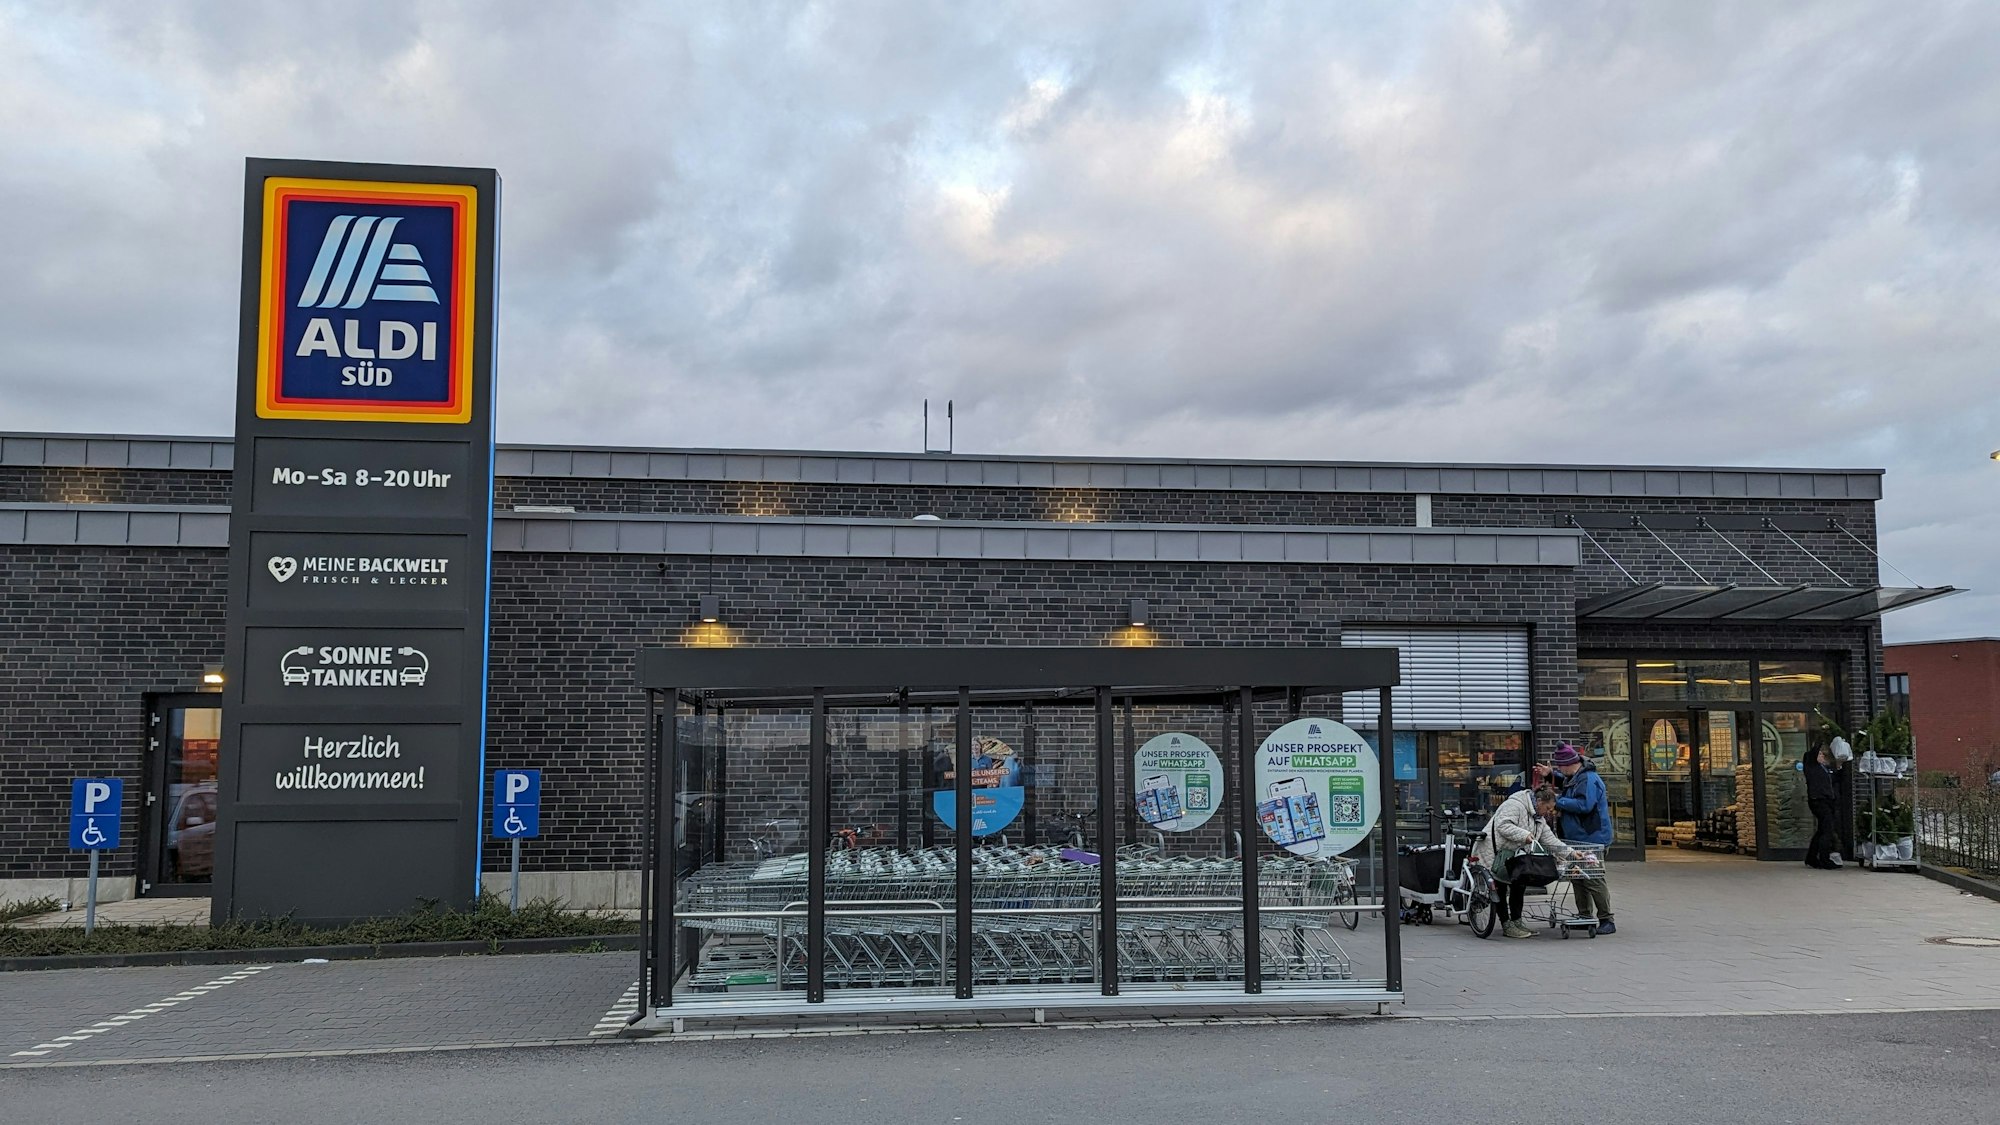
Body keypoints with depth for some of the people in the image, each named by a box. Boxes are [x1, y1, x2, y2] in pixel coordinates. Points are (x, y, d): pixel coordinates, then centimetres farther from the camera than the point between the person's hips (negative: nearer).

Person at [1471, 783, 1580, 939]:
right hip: (1493, 854, -10)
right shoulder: (1515, 805, -17)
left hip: (1512, 856, 10)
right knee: (1500, 890, -4)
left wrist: (1570, 852, 4)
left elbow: (1550, 840, 11)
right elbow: (1503, 825, -28)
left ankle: (1517, 923, 16)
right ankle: (1507, 926, 1)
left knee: (1519, 886, 9)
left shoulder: (1539, 818, 14)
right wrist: (1524, 835, -34)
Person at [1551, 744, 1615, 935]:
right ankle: (1584, 917, 23)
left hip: (1591, 838, -11)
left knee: (1593, 880, -8)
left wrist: (1558, 802, -20)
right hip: (1576, 838, 11)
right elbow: (1564, 781, 35)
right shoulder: (1573, 778, 13)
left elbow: (1584, 805, -29)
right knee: (1577, 878, 15)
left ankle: (1606, 920, -2)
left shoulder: (1589, 779, -19)